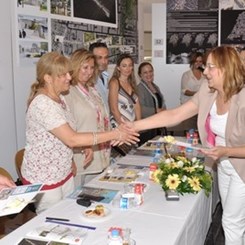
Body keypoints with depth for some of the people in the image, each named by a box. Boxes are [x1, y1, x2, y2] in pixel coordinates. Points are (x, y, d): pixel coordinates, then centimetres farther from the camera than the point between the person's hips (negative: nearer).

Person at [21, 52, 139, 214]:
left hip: (64, 173, 8)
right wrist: (114, 135, -26)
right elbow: (72, 139, -28)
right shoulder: (43, 104, -23)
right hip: (44, 180, -8)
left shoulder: (60, 99, 5)